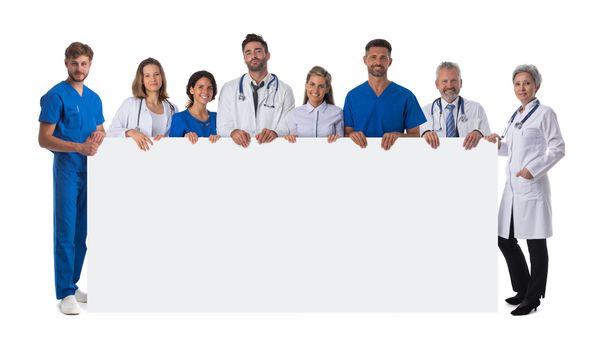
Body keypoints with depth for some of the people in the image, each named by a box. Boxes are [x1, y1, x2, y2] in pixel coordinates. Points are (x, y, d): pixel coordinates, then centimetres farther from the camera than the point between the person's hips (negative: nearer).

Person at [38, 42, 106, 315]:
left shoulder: (94, 98, 13)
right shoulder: (56, 96, -7)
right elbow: (44, 139, -12)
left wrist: (99, 136, -4)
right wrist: (80, 147, -22)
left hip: (90, 168, 6)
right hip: (67, 167, -6)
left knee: (82, 232, 10)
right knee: (66, 232, -5)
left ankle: (72, 284, 20)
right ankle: (66, 293, 0)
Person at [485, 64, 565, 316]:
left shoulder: (544, 113, -5)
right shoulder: (515, 116, 16)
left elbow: (557, 148, -10)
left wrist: (533, 169, -18)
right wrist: (498, 144, 5)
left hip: (532, 186, -8)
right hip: (512, 187, 8)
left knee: (535, 243, 1)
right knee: (505, 240, 11)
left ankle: (533, 298, 11)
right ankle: (523, 289, 27)